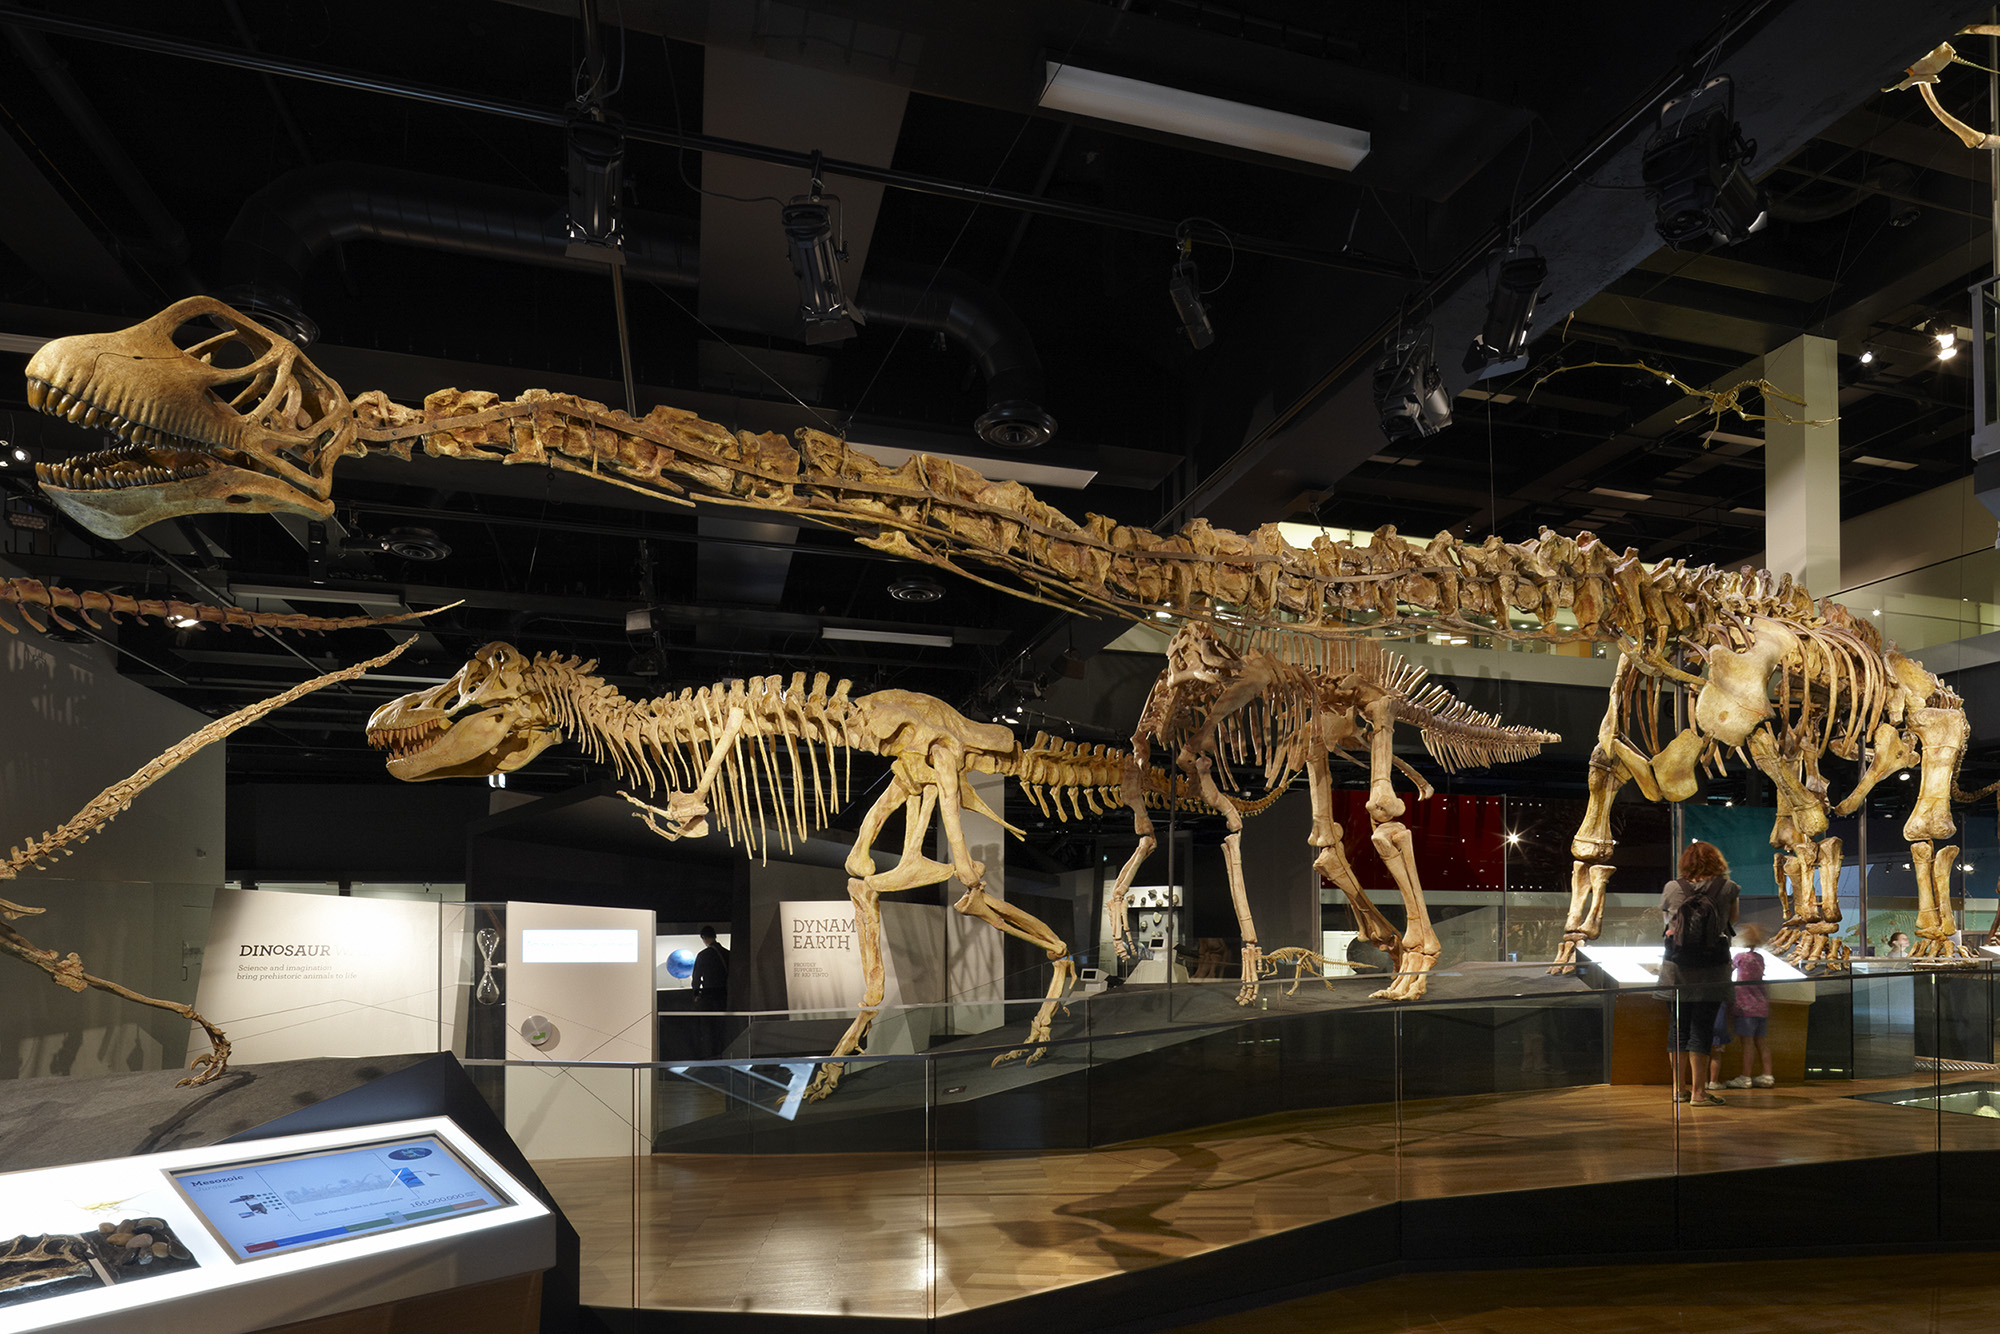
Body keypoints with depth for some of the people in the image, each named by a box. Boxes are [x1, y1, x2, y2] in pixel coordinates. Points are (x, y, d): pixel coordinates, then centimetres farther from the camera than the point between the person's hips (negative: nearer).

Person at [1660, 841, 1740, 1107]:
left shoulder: (1671, 888, 2)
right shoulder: (1727, 887, -1)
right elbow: (1733, 919, 15)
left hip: (1676, 966, 2)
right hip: (1711, 968, -2)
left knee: (1678, 1025, 11)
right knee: (1702, 1027, 2)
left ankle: (1679, 1088, 19)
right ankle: (1698, 1092, 6)